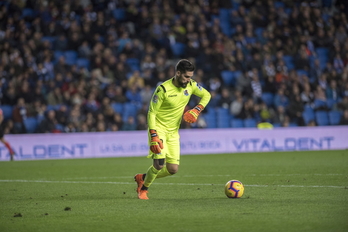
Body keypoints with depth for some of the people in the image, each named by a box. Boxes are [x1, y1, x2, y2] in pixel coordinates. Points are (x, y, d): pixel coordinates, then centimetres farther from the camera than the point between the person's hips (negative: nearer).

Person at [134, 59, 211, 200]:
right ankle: (143, 189, 6)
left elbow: (206, 95, 12)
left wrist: (197, 110, -7)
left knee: (173, 169, 1)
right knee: (159, 164, -21)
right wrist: (154, 137, -24)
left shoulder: (191, 85, -5)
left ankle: (142, 178, 25)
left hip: (173, 132, 6)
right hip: (159, 128, -6)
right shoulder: (163, 89, -21)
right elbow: (151, 113, -16)